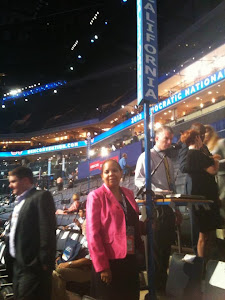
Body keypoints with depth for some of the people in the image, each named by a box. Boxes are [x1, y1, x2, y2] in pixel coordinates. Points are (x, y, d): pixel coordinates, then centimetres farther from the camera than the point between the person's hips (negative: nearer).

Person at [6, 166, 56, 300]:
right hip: (18, 264, 9)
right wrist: (10, 260, 15)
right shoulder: (19, 201, 20)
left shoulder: (41, 196, -9)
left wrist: (45, 262, -19)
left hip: (33, 266, -9)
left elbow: (48, 231, -16)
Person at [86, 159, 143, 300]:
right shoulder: (96, 196, -9)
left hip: (130, 259, 6)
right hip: (109, 261, -6)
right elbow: (93, 233, -13)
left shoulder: (128, 194, 9)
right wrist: (101, 266, -16)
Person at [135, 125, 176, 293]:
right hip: (154, 206, -7)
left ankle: (163, 285, 23)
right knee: (156, 246, -3)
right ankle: (156, 287, 10)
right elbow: (139, 180, -14)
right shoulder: (147, 156, -4)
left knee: (167, 245, 10)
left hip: (169, 206, 7)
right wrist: (157, 191, -25)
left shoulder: (169, 161, 20)